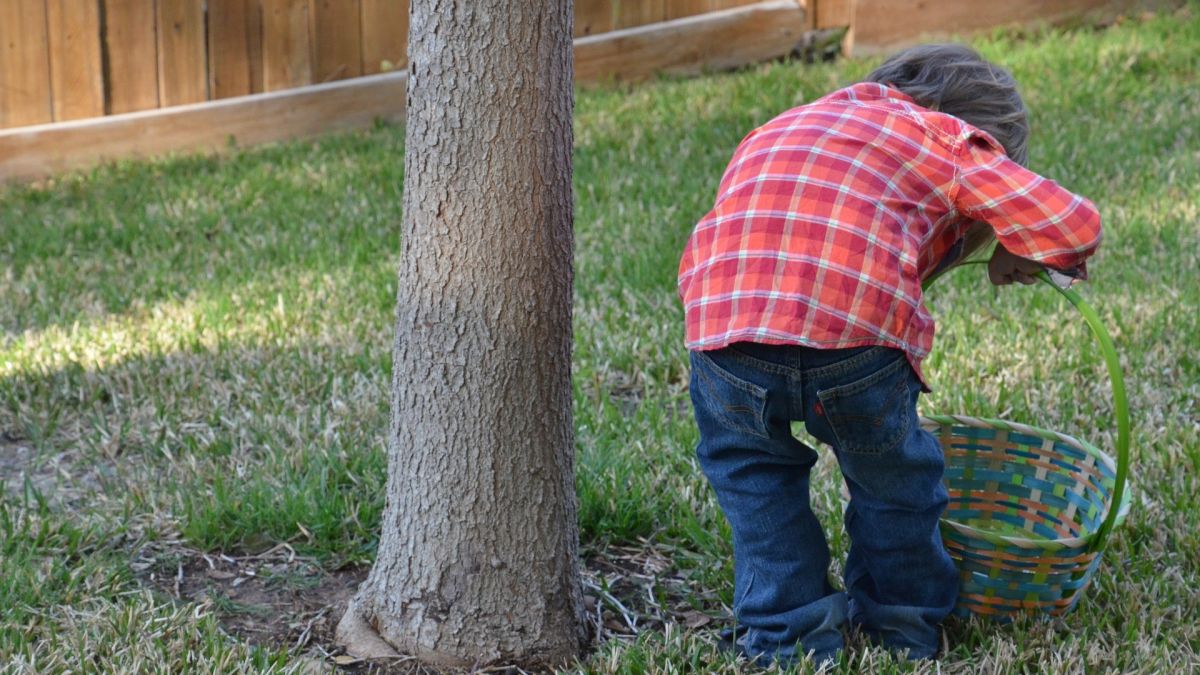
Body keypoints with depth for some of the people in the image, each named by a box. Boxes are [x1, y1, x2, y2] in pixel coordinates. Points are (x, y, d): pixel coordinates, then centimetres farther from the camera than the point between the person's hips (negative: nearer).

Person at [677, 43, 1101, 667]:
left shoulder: (776, 131, 36)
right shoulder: (947, 138, 21)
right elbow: (1073, 224, 13)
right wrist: (1014, 255, 34)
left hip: (723, 323, 3)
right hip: (858, 334, -3)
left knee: (750, 467, 31)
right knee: (889, 472, 26)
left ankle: (787, 636, 31)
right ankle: (903, 627, 42)